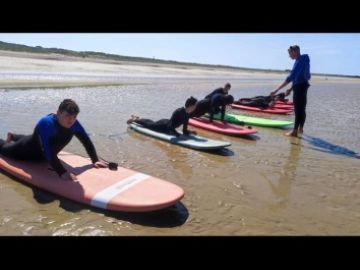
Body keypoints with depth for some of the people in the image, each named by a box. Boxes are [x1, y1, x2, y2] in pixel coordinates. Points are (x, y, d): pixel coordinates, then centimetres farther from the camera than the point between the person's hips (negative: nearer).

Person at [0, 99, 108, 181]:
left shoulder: (74, 124, -30)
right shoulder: (45, 123, -46)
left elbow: (87, 142, -19)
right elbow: (48, 151, -55)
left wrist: (95, 161, -28)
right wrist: (62, 172, -63)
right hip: (29, 150, -6)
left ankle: (12, 137, 69)